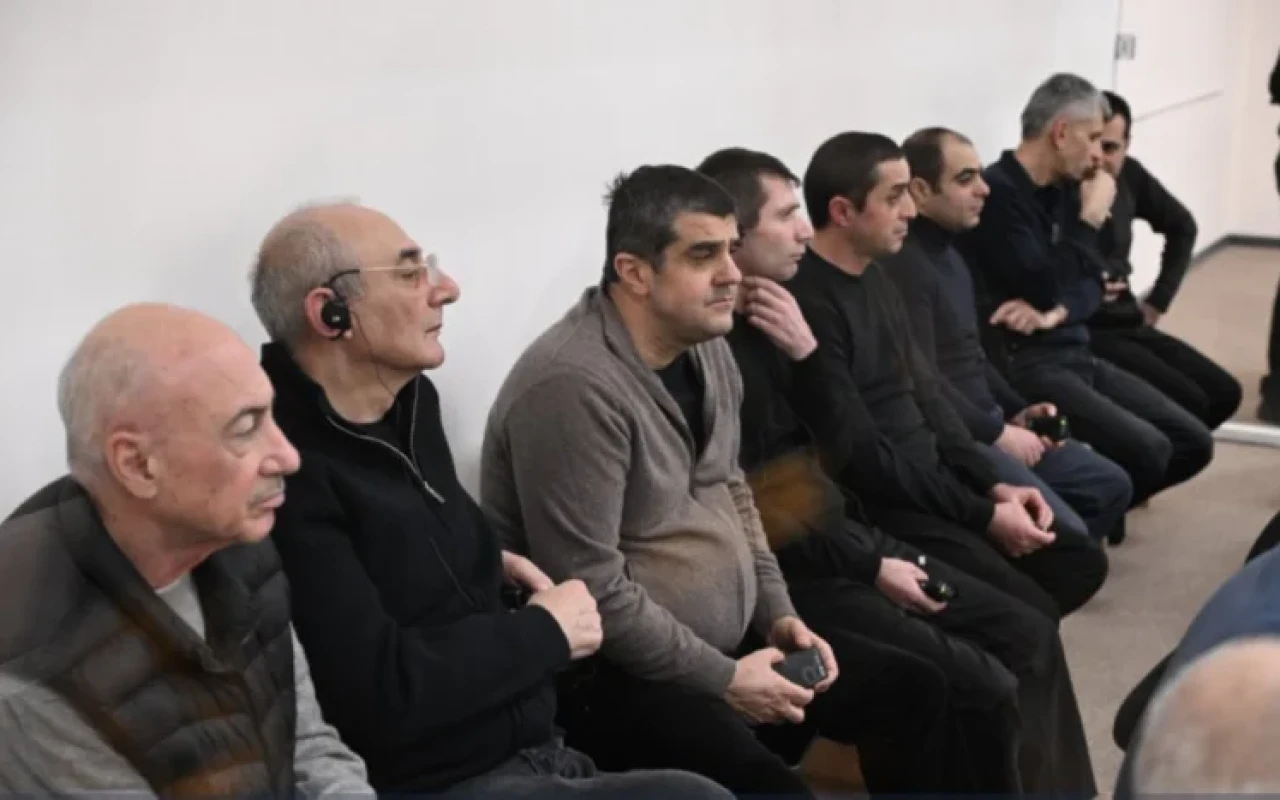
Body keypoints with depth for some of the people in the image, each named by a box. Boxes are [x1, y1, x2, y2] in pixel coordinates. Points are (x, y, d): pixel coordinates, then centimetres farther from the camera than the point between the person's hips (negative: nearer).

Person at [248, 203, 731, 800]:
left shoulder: (410, 398, 9)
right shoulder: (285, 471, -21)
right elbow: (381, 693, -26)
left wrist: (492, 566, 7)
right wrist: (545, 631, -12)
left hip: (534, 748, 9)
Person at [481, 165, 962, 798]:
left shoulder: (706, 345, 5)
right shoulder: (573, 386, -25)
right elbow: (592, 592, -25)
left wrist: (778, 614, 5)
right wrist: (725, 680, -18)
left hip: (732, 637, 9)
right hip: (615, 673, -9)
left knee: (914, 692, 10)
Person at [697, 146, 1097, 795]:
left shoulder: (777, 315, 8)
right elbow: (751, 515, -19)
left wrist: (808, 351, -9)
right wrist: (871, 567, -13)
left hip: (842, 538, 9)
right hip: (787, 572, -9)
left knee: (1028, 636, 5)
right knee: (985, 687, -15)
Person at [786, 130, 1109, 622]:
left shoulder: (874, 278, 11)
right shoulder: (809, 304, -22)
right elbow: (862, 457, -22)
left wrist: (993, 486, 3)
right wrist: (983, 516, -16)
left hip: (934, 486, 10)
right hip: (886, 507, -10)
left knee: (1081, 562, 7)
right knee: (1031, 614, -17)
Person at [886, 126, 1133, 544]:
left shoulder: (949, 253, 15)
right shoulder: (903, 265, -19)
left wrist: (1015, 412, 8)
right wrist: (998, 433, -15)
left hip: (986, 424, 11)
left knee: (1111, 485, 12)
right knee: (1065, 533, -20)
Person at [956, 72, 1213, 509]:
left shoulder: (1063, 189, 13)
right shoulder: (997, 193, -15)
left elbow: (1091, 287, 10)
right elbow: (1045, 289, -20)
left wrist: (1056, 313, -13)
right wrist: (1091, 217, -9)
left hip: (1077, 353, 9)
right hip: (1024, 364, -9)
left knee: (1193, 442, 3)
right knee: (1147, 451, -23)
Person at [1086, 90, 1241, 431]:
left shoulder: (1129, 174, 6)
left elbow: (1182, 227, 24)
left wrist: (1158, 300, 17)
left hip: (1128, 324, 8)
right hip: (1081, 332, -8)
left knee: (1224, 393, 5)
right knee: (1188, 403, -20)